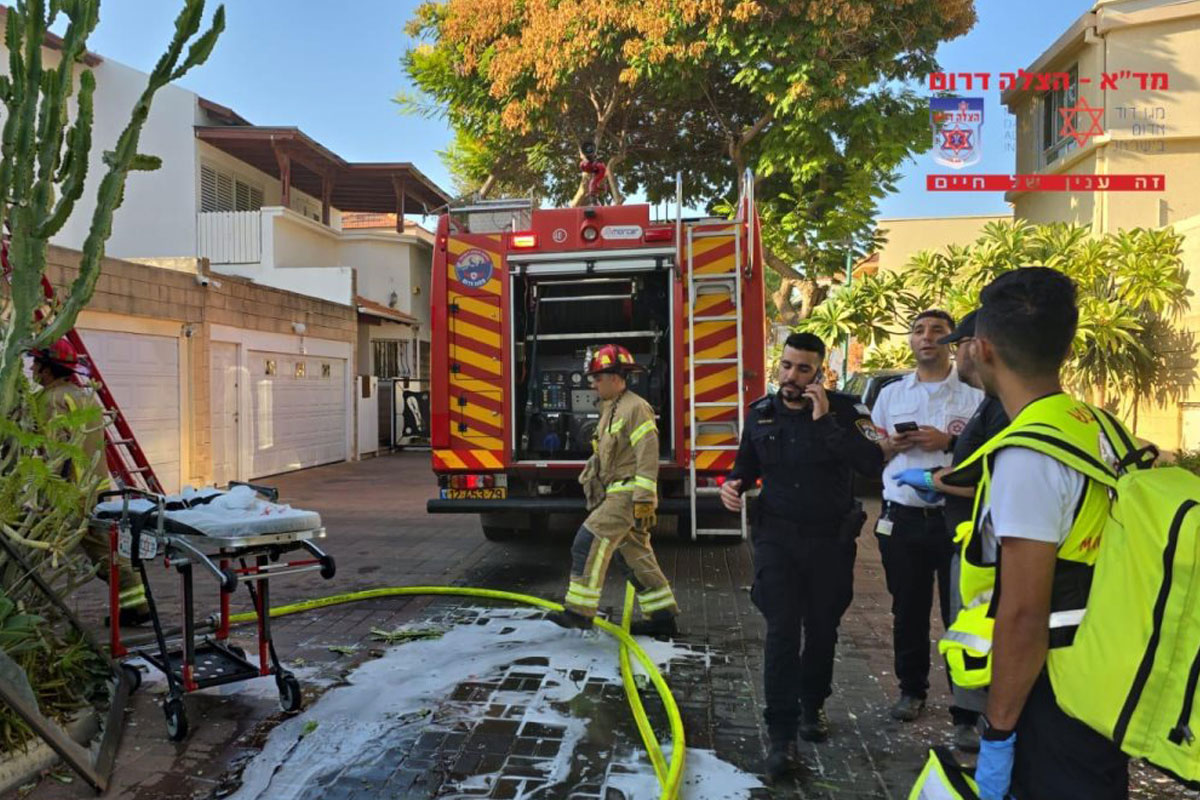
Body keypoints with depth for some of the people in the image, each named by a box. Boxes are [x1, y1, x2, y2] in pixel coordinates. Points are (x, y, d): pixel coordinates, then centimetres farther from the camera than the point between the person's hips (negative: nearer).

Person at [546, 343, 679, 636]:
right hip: (616, 493, 10)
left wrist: (644, 501, -23)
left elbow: (648, 456, -20)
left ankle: (579, 610, -3)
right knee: (634, 555, 12)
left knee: (588, 544, -11)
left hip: (627, 494, -10)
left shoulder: (636, 408, -14)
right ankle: (662, 617, 18)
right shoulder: (611, 409, 16)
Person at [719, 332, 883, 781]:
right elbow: (747, 464, 17)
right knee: (782, 632, -5)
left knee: (821, 629, 13)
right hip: (776, 538, 1)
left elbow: (873, 463, -23)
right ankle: (781, 735, 1)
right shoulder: (760, 414, 2)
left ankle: (812, 706, 37)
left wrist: (825, 420, -23)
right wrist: (733, 485, -4)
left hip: (830, 539, -1)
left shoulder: (843, 409, -7)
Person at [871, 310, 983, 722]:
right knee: (908, 611, 12)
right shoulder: (890, 394, 11)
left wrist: (948, 442, -17)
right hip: (902, 518, 3)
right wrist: (890, 446, -7)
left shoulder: (975, 392, 1)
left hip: (956, 516, -3)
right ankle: (912, 689, 26)